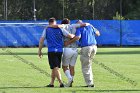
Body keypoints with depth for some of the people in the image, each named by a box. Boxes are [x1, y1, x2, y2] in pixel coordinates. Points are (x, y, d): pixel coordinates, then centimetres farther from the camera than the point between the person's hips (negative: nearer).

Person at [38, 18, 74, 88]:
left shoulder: (46, 30, 5)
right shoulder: (60, 29, 6)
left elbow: (41, 40, -1)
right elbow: (70, 36, -2)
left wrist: (39, 50, 4)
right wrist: (74, 36, 21)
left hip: (51, 51, -3)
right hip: (60, 50, 3)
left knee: (55, 68, -4)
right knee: (55, 67, 14)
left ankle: (61, 83, -16)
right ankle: (51, 83, 19)